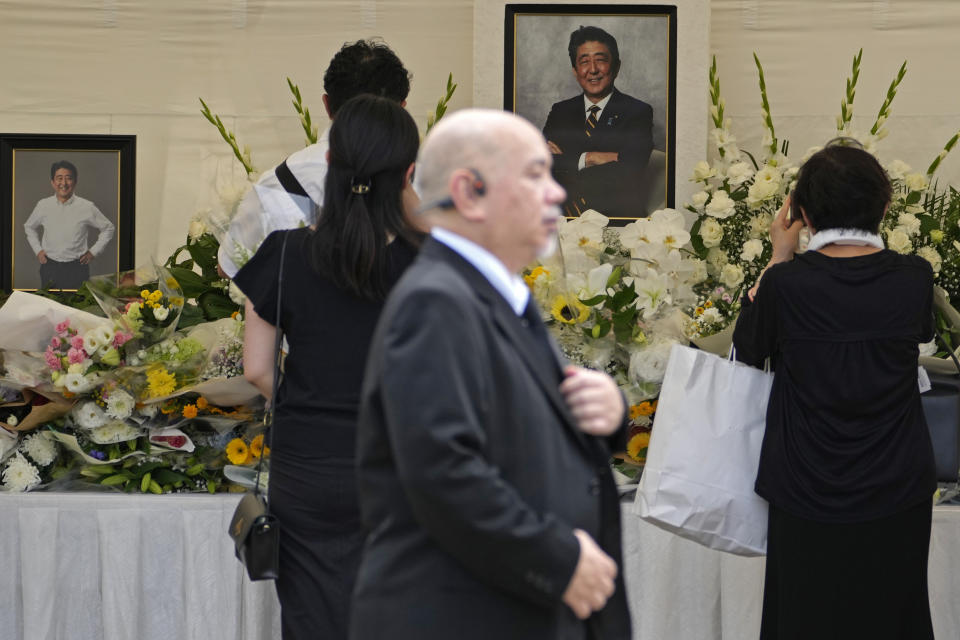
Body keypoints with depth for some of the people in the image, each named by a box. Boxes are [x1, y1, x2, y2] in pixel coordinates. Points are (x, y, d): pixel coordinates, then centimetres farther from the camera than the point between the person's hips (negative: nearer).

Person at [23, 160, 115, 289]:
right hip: (49, 268, 2)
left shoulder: (87, 207, -3)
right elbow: (29, 227, 23)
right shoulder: (43, 206, 4)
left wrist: (93, 252, 4)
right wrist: (37, 250, 12)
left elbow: (107, 229, 10)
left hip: (77, 268, -2)